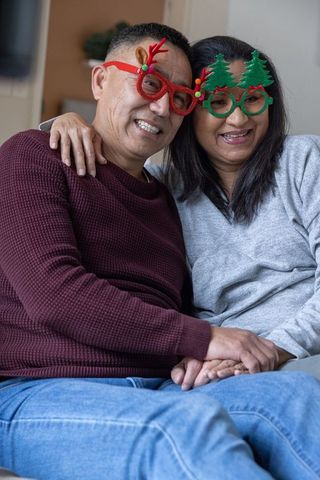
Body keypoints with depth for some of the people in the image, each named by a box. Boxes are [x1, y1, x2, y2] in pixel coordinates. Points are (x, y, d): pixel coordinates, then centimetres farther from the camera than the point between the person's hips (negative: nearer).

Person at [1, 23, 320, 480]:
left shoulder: (164, 198, 26)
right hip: (40, 394, -5)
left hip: (161, 391, 6)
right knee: (192, 421, -37)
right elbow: (52, 293, -11)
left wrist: (204, 358, -5)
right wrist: (201, 338, -11)